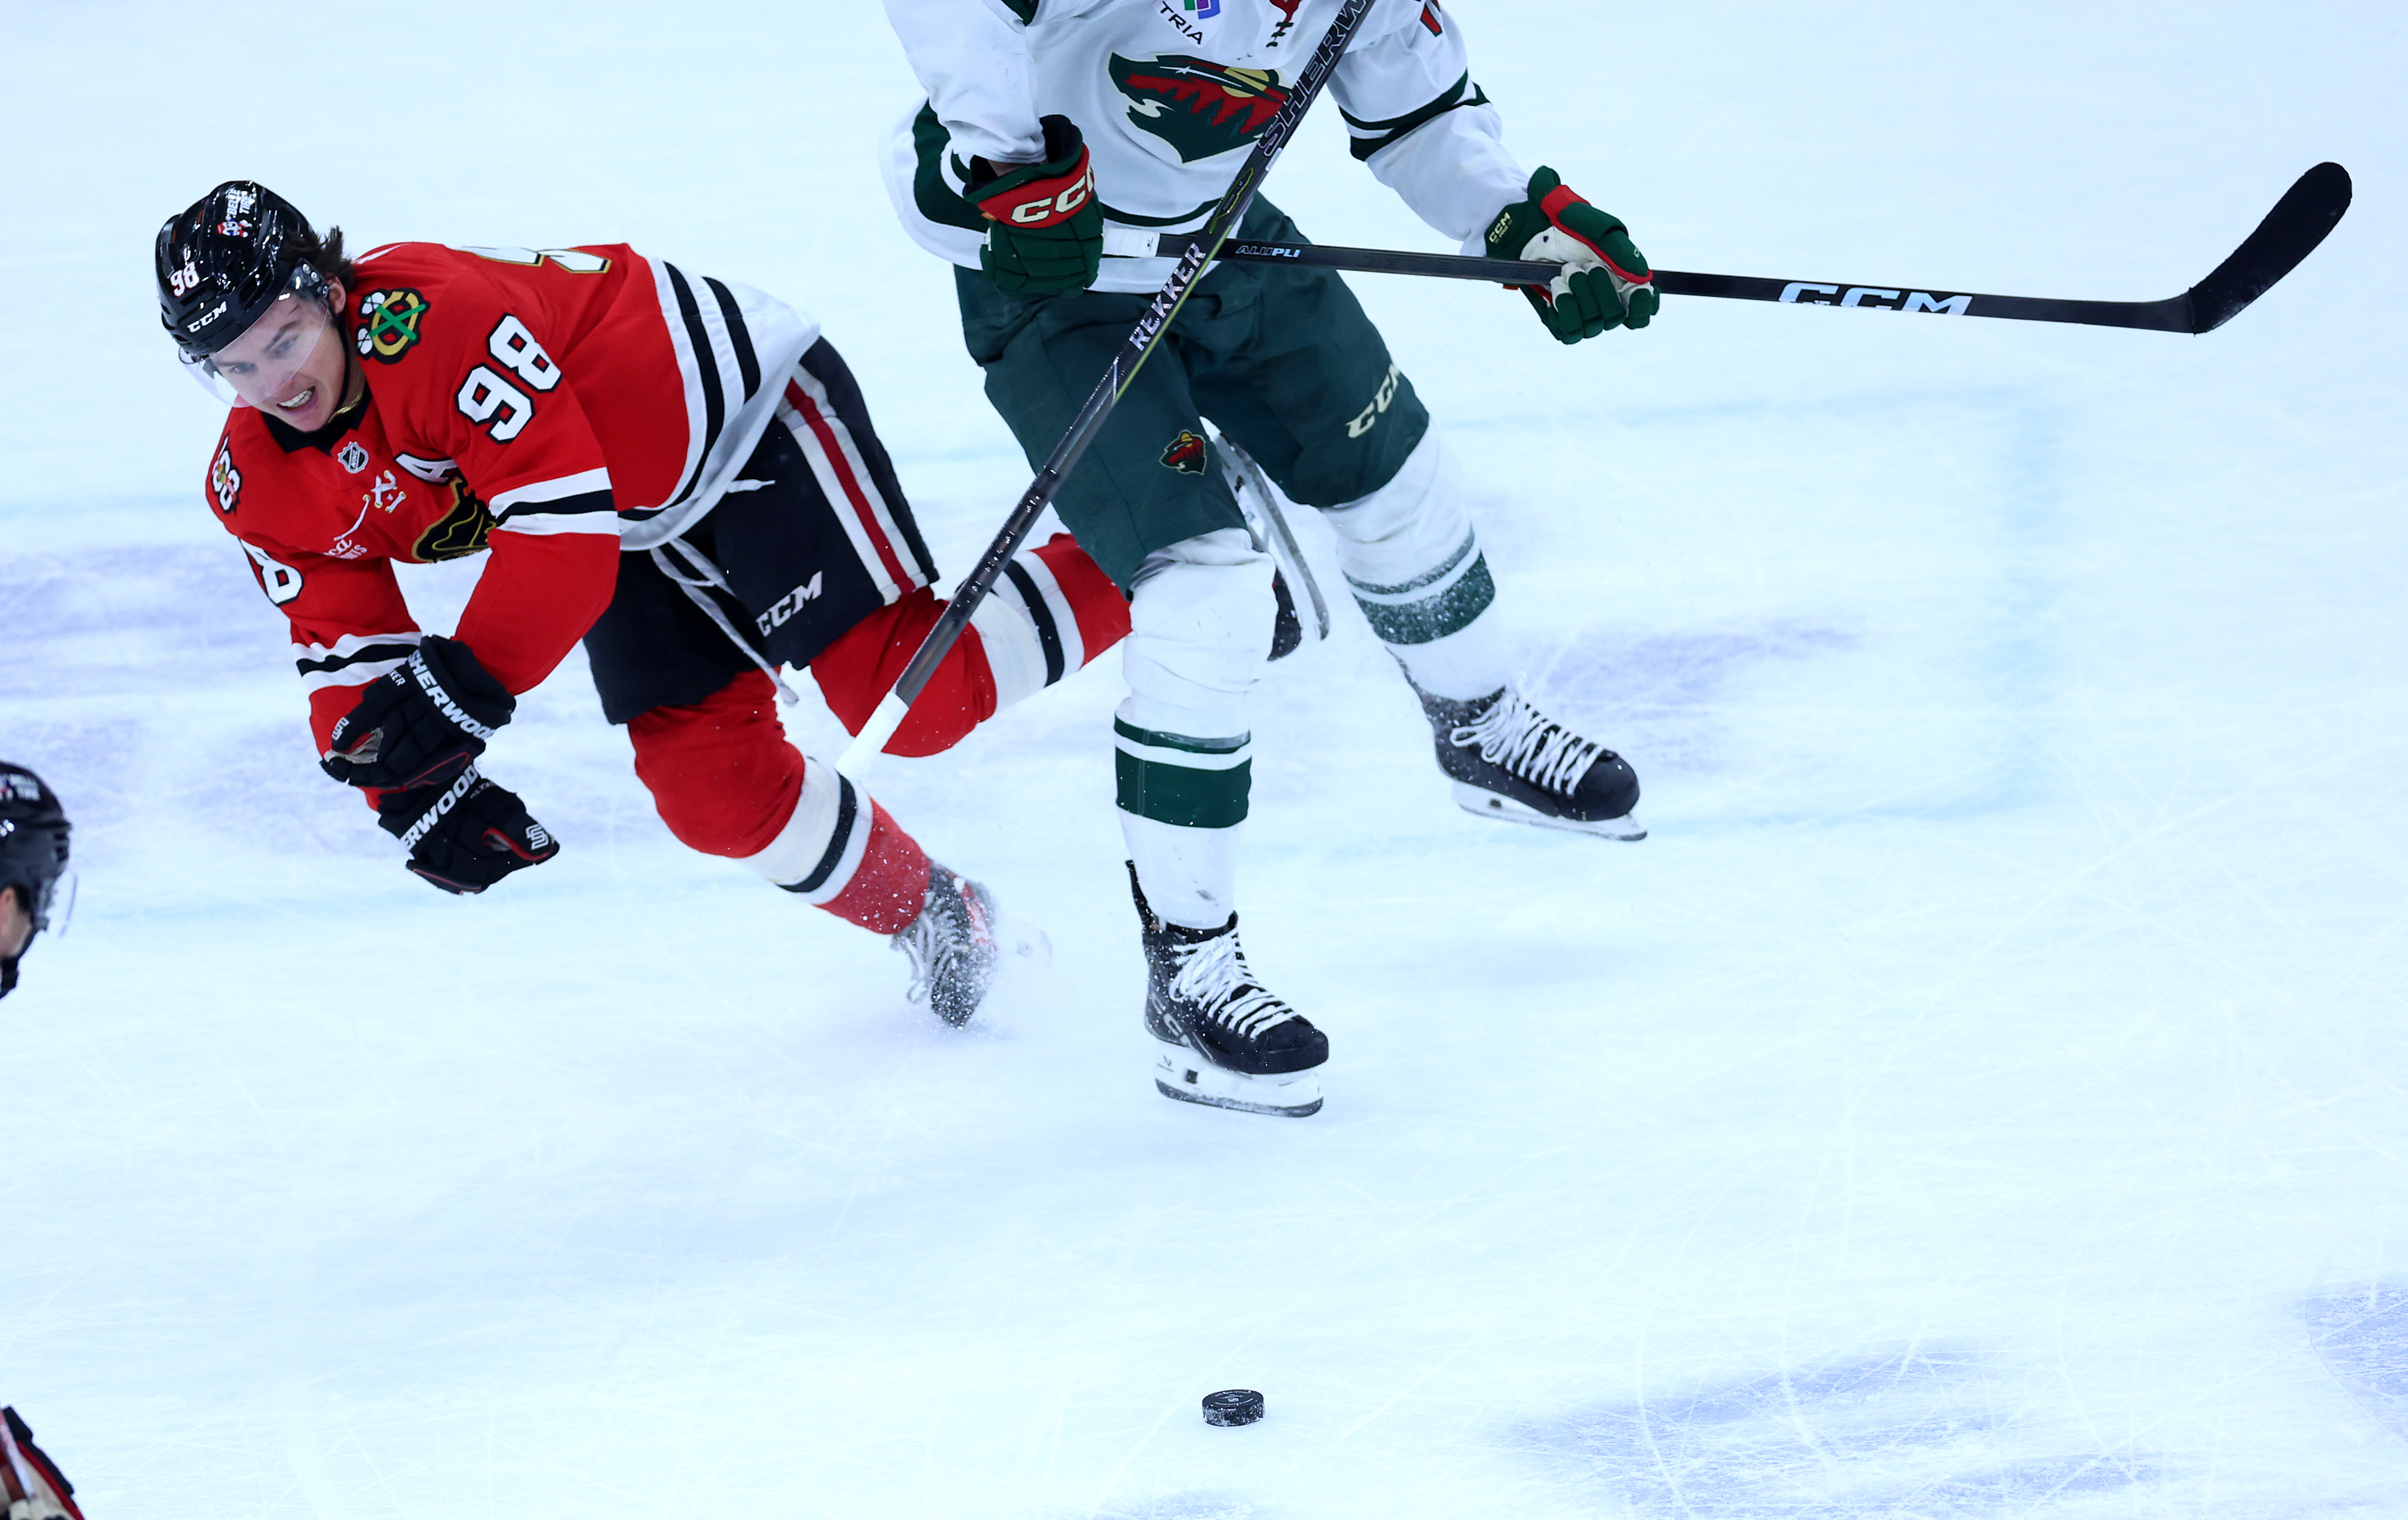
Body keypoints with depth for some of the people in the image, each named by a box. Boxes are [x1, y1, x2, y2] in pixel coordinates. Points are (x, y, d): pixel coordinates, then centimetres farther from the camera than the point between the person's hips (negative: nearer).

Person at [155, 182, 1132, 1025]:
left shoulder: (432, 317, -34)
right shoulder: (257, 490, -8)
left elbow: (563, 523, -36)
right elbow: (345, 649, -2)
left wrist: (461, 688, -37)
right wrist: (413, 792, -19)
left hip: (740, 408, -8)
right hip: (642, 539, 8)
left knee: (909, 696, -17)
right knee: (709, 782, 1)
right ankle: (929, 917, 23)